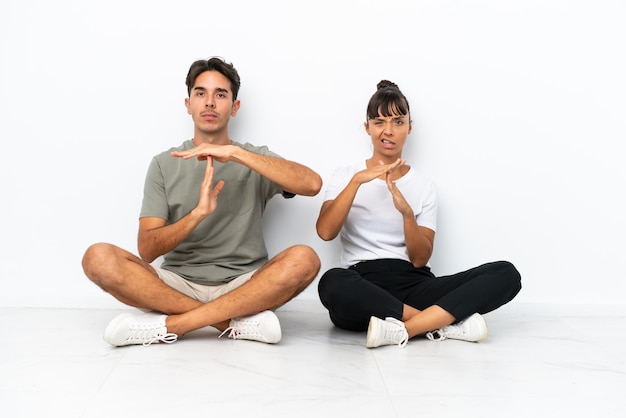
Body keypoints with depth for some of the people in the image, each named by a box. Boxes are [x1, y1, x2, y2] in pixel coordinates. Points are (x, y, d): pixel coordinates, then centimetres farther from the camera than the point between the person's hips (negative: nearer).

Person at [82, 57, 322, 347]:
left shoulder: (255, 159, 7)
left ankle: (170, 325, -23)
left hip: (243, 286, 0)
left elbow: (312, 184, -15)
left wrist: (235, 153, -20)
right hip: (178, 284, 1)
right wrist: (198, 213, -22)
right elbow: (147, 249, -3)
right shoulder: (164, 164, 7)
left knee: (304, 259, -30)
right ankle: (238, 321, -23)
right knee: (98, 258, -24)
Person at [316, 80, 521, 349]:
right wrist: (357, 180, -17)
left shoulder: (423, 185, 13)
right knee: (332, 284, -40)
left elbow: (420, 259, 2)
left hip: (413, 284, 3)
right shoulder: (345, 175, 11)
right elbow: (325, 232, -8)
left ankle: (402, 330, -30)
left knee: (506, 274, -19)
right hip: (363, 284, -2)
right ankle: (443, 323, -26)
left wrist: (407, 213, -16)